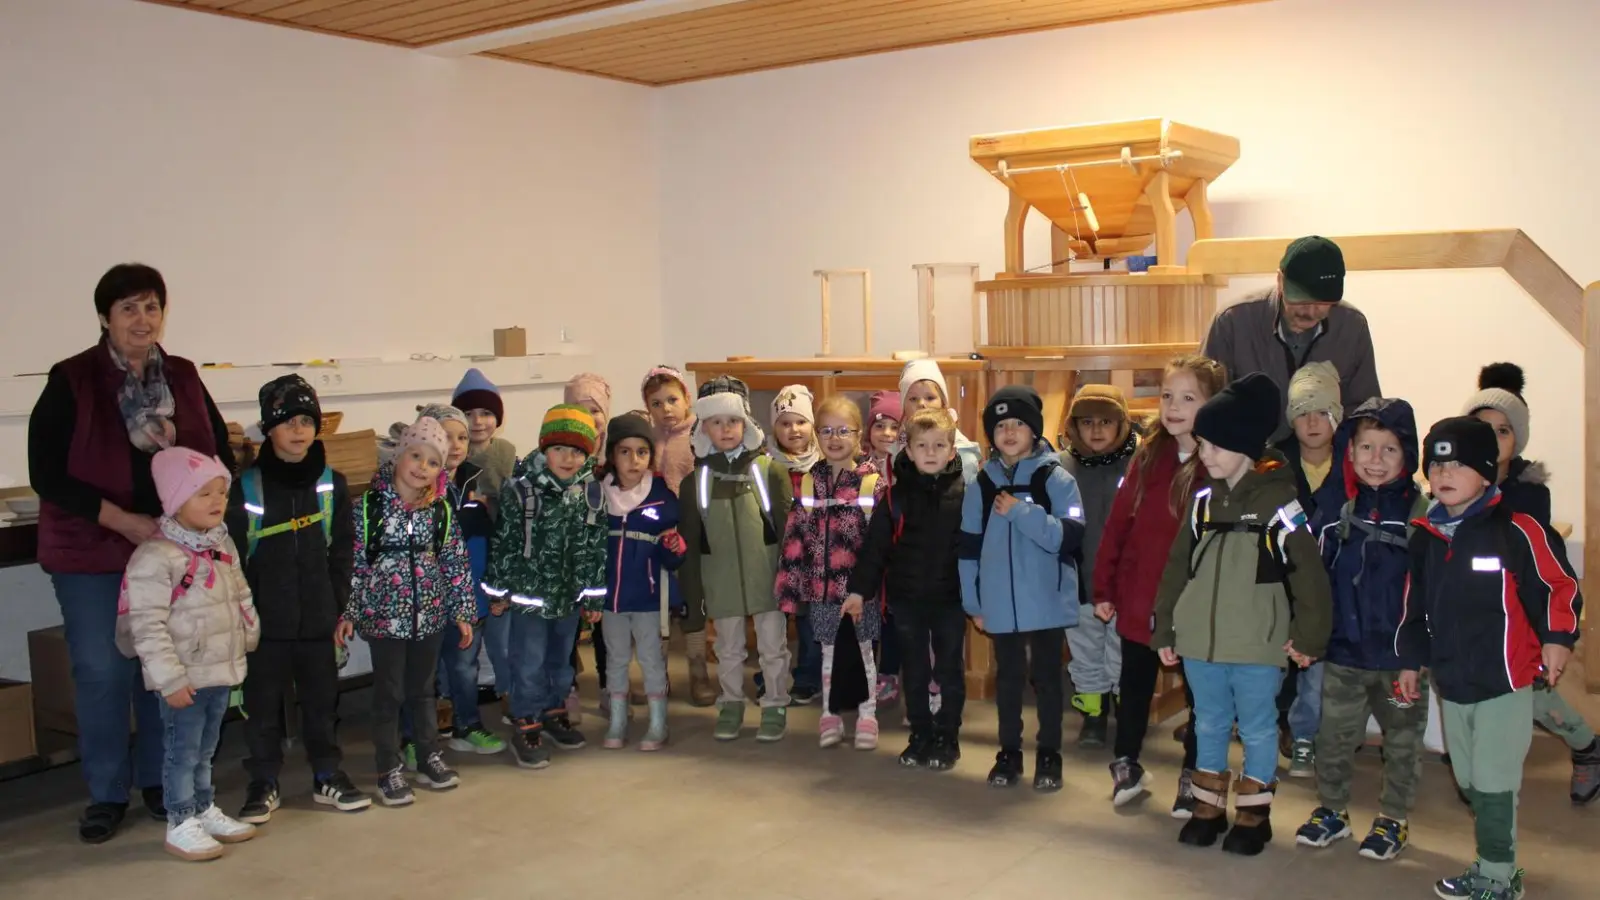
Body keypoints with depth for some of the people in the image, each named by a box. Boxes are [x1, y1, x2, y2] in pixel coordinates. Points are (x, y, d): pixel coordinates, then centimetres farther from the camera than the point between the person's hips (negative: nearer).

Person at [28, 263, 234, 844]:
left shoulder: (184, 378, 4)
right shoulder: (71, 382, -7)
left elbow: (219, 453, 9)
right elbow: (47, 474, -10)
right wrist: (127, 522, -17)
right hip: (93, 551, -3)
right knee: (102, 672, 1)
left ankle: (159, 780, 25)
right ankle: (106, 794, 18)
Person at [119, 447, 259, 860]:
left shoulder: (223, 544, 6)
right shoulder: (155, 557, -20)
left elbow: (241, 598, 18)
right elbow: (147, 627, -21)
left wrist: (250, 638, 17)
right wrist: (170, 679, -22)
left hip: (222, 670, 7)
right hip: (185, 678, -7)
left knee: (206, 749, 20)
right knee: (183, 752, 4)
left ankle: (204, 810, 33)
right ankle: (181, 825, 16)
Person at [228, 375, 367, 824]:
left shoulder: (332, 485, 2)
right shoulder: (246, 487, -5)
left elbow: (342, 554, 5)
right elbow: (232, 558, -3)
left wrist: (340, 609, 1)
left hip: (317, 618, 2)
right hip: (264, 619, -2)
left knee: (322, 699, 12)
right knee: (263, 702, 8)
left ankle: (328, 775, 27)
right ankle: (264, 784, 23)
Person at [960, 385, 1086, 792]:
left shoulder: (1056, 479, -5)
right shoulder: (982, 484, 4)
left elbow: (1070, 537, -16)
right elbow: (969, 546, 7)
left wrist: (1021, 512, -20)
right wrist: (973, 602, 5)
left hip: (1047, 601, -3)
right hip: (1001, 603, 3)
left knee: (1046, 678, 9)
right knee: (1008, 678, 13)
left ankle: (1049, 755, 22)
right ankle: (1009, 752, 26)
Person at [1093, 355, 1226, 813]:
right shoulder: (1148, 456, 1)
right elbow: (1118, 523, 2)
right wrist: (1104, 589, 2)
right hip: (1138, 600, 4)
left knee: (1199, 691, 14)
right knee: (1134, 686, 19)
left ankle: (1194, 776, 31)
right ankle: (1127, 766, 38)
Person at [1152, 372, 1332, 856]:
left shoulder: (1278, 500, -12)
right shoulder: (1204, 499, 6)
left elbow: (1308, 572, -11)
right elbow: (1178, 567, 9)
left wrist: (1308, 637, -10)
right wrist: (1165, 630, 8)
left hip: (1257, 644, -5)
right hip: (1200, 640, 6)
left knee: (1257, 729, 9)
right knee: (1209, 725, 17)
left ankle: (1254, 815, 23)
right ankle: (1208, 808, 30)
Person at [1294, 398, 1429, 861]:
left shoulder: (1419, 509, -9)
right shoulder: (1336, 505, 0)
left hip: (1399, 653, -2)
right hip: (1342, 649, 3)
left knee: (1401, 739, 13)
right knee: (1333, 735, 14)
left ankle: (1393, 819, 30)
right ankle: (1332, 810, 31)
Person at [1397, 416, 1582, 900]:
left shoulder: (1515, 529, -12)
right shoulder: (1426, 537, 7)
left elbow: (1560, 584, -8)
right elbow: (1415, 605, 15)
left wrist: (1557, 637, -18)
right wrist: (1411, 660, 18)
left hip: (1505, 682, -6)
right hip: (1451, 683, 7)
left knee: (1493, 784, -2)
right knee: (1471, 783, 16)